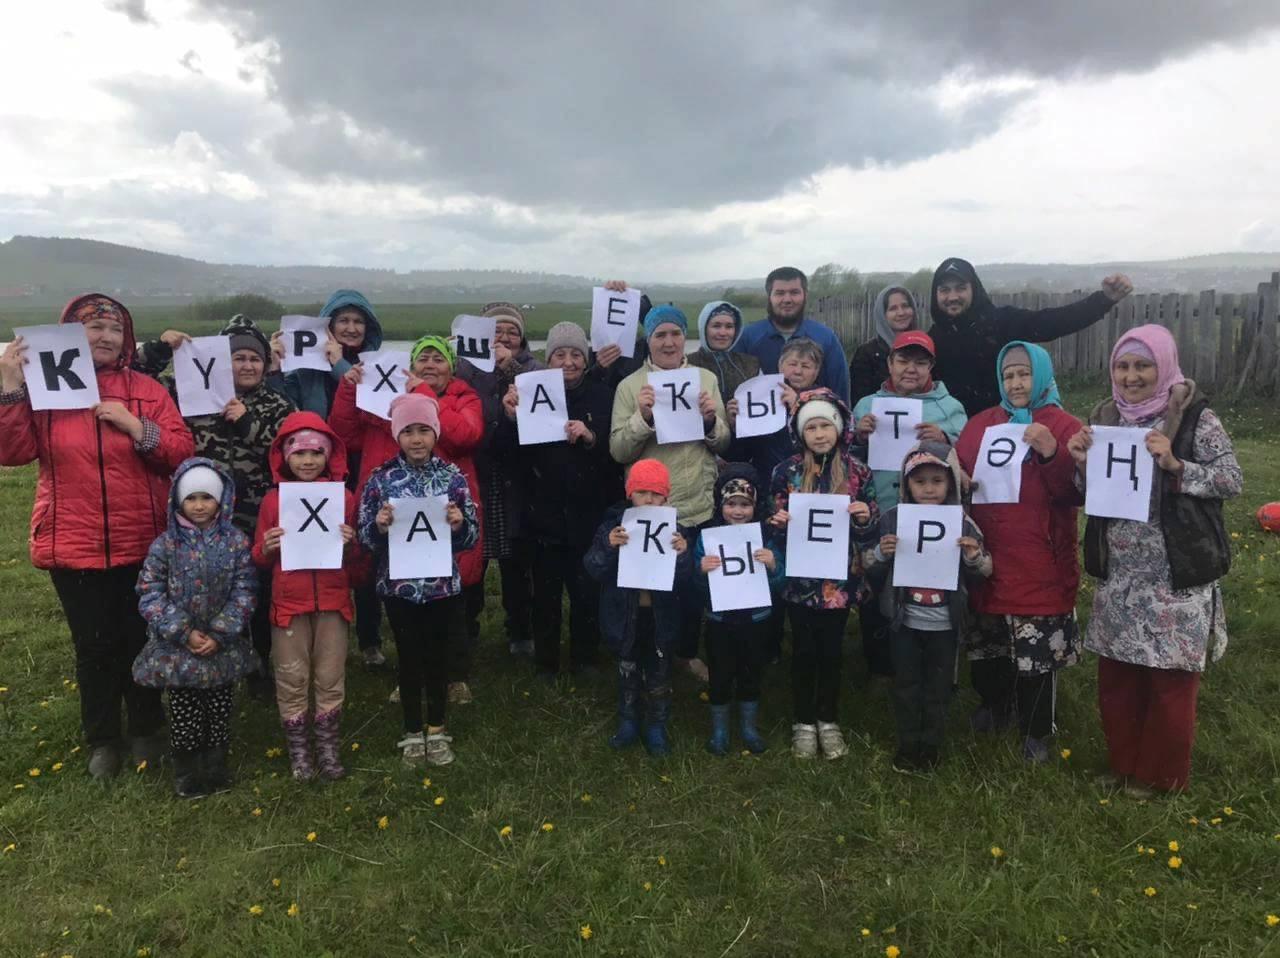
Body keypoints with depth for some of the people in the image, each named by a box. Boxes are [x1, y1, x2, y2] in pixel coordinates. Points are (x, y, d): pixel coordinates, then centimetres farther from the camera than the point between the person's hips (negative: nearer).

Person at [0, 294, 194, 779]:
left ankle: (146, 730, 31)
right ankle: (102, 740, 28)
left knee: (141, 639, 11)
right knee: (94, 644, 9)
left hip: (141, 543, 0)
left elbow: (181, 451, -4)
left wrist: (136, 427, -18)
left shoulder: (146, 389, 1)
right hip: (74, 544, 0)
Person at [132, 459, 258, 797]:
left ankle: (216, 767, 28)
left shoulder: (235, 541, -6)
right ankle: (187, 773, 23)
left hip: (224, 646, 1)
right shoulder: (165, 544, -7)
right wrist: (184, 633, -14)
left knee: (219, 709, 11)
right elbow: (150, 594, -7)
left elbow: (244, 591, -7)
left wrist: (220, 635, -14)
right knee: (184, 710, 7)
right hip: (179, 647, -1)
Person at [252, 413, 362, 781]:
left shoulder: (343, 497, 0)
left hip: (333, 602, 0)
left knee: (330, 679, 9)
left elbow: (358, 562, 7)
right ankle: (298, 750, 24)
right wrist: (266, 548, -14)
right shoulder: (274, 499, 0)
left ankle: (328, 748, 24)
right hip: (289, 603, 0)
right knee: (292, 680, 9)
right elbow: (258, 560, 7)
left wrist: (351, 544, -14)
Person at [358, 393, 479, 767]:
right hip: (398, 586, 0)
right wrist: (379, 526, -22)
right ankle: (412, 732, 28)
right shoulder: (381, 478, -4)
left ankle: (436, 730, 29)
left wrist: (459, 524, -22)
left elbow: (472, 535, -2)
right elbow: (364, 536, -1)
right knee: (409, 657, 12)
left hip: (441, 584, 0)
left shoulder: (452, 475, -4)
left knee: (437, 655, 13)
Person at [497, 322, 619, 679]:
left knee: (588, 589, 5)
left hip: (589, 512, 0)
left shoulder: (601, 395, 1)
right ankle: (545, 661, 24)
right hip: (543, 512, 0)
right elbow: (507, 452, -3)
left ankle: (585, 658, 25)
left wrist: (591, 437, -22)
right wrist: (511, 418, -20)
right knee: (545, 589, 7)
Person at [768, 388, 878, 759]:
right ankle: (804, 723, 23)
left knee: (832, 650, 12)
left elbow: (870, 531, 3)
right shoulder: (787, 471, -4)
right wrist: (779, 522, -18)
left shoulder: (858, 472, -2)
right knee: (804, 650, 8)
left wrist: (865, 518, -18)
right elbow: (776, 522, 4)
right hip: (800, 579, -1)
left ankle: (829, 721, 28)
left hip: (840, 579, 1)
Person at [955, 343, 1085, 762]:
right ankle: (995, 705, 42)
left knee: (1038, 651, 3)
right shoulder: (980, 424, 9)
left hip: (1040, 566, -4)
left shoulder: (1064, 427, -5)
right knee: (987, 645, 18)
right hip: (988, 559, 5)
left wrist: (1052, 453, -27)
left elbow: (1078, 494, -12)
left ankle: (1037, 731, 23)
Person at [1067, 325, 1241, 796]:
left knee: (1170, 681, 6)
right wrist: (1081, 462, -8)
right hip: (1119, 574, 5)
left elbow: (1233, 480, -11)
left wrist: (1175, 465, -25)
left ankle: (1161, 774, 25)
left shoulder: (1194, 416, -9)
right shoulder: (1105, 417, 6)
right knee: (1116, 676, 13)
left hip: (1176, 576, -5)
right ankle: (1124, 763, 32)